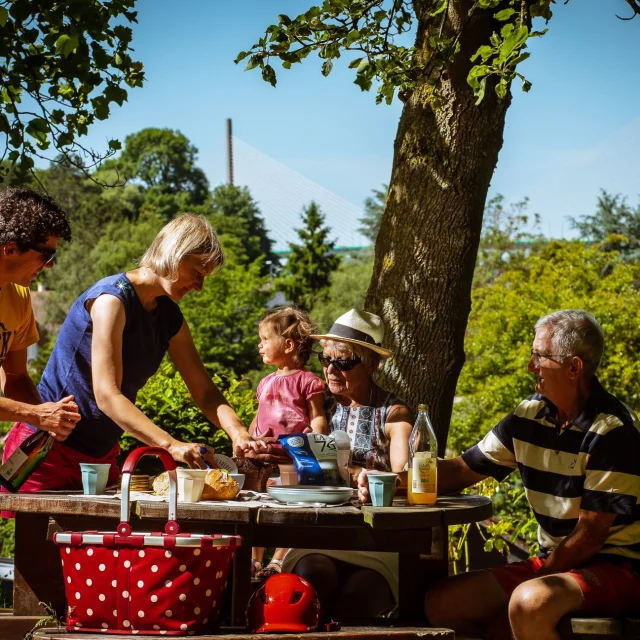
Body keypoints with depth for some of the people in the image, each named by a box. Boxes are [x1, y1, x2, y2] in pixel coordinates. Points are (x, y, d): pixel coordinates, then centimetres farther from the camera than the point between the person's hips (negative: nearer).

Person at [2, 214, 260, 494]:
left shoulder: (169, 316, 7)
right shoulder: (112, 298, -19)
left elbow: (205, 392, 4)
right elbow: (106, 395, -28)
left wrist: (239, 434, -17)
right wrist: (171, 445, -39)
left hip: (100, 454, 8)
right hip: (48, 449, -8)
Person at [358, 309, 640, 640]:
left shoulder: (613, 432, -17)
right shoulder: (530, 414, 4)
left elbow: (589, 535, -17)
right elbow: (463, 469, 10)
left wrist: (538, 581, -14)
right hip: (554, 561, 8)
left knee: (528, 603, -37)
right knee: (441, 604, -3)